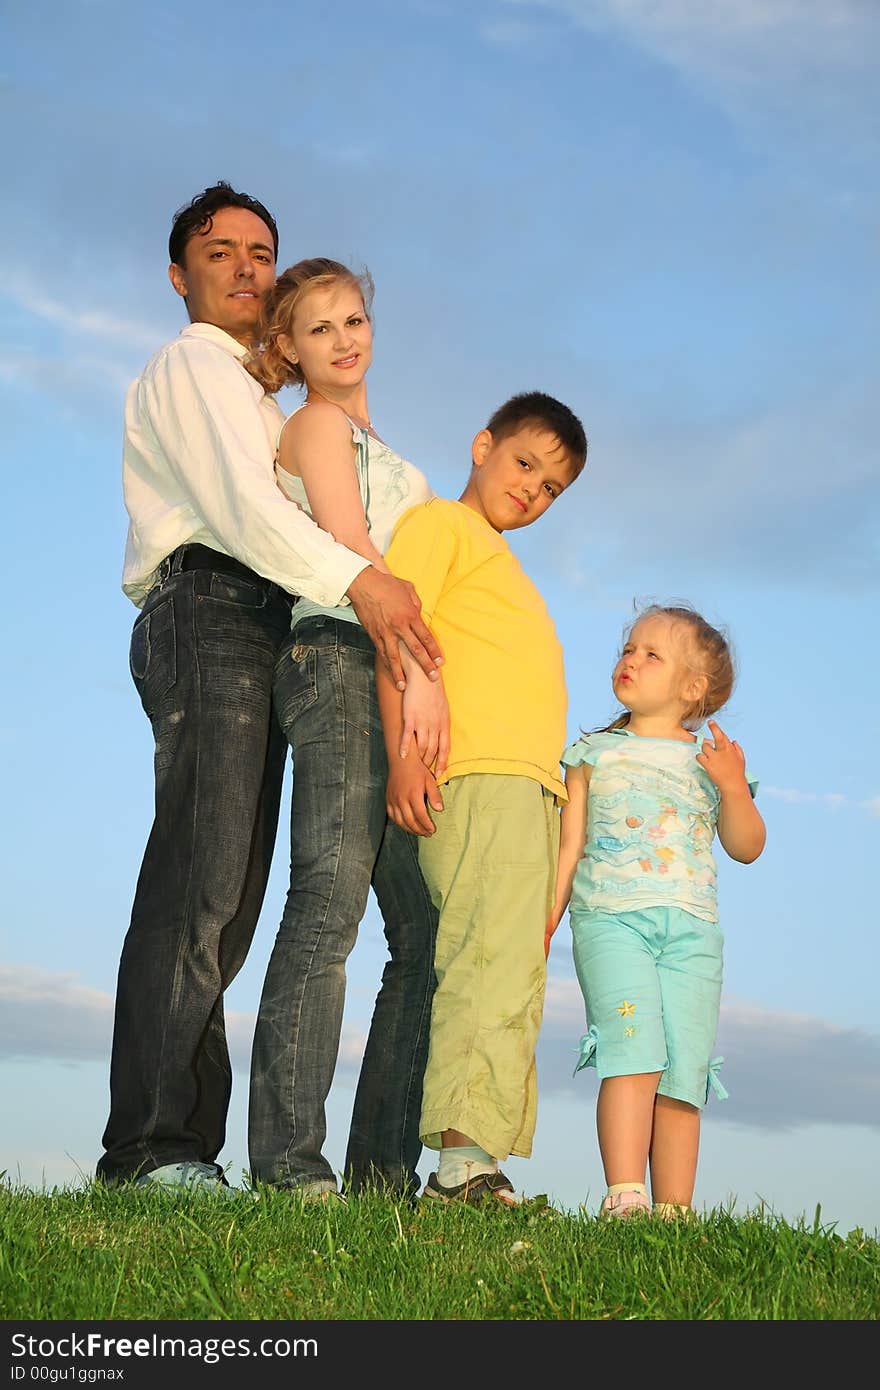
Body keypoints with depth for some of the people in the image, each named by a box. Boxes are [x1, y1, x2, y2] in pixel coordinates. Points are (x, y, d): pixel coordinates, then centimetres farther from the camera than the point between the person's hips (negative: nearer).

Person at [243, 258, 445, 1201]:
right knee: (329, 905, -16)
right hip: (343, 662, -9)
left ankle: (384, 1165, 1)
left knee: (429, 928, 2)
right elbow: (352, 549, -9)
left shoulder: (370, 444, 31)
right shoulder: (319, 424, 5)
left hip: (394, 680, 9)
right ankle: (287, 1159, -17)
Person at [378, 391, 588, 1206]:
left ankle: (468, 1166, 1)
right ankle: (464, 1156, -24)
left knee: (514, 977, 3)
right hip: (474, 774, -9)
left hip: (530, 785, 9)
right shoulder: (439, 523, 7)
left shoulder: (501, 562, 31)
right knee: (492, 959, -19)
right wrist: (403, 755, -19)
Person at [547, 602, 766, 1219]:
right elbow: (568, 847, 16)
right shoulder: (594, 752, 15)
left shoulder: (712, 759, 16)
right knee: (635, 1049, -20)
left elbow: (747, 847, 12)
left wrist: (735, 787, -3)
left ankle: (674, 1210, 2)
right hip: (610, 918, -2)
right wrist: (544, 923, 10)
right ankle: (624, 1197, -23)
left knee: (684, 1075, -3)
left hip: (692, 929, 2)